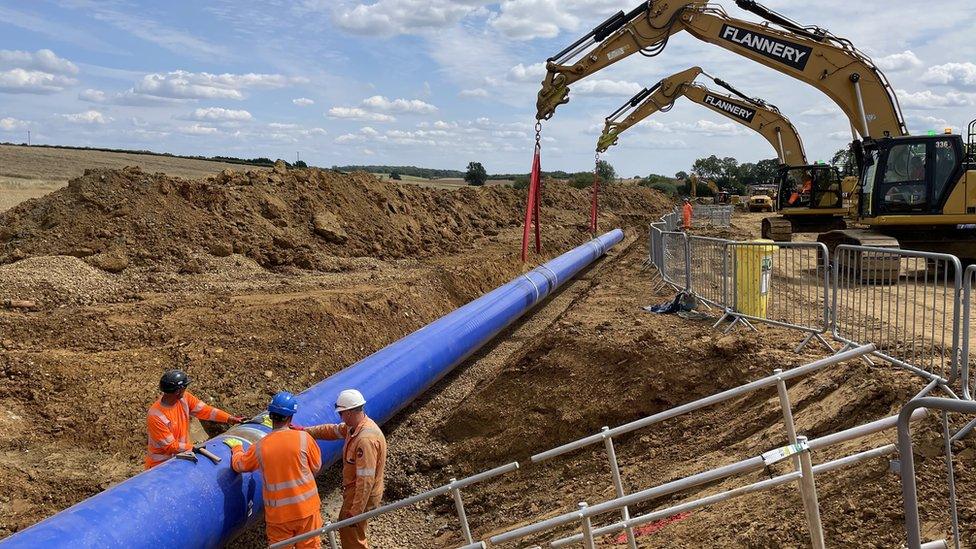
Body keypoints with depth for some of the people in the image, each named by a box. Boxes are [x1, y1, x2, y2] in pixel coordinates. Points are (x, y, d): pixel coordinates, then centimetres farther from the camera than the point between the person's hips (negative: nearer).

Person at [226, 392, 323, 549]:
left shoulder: (259, 447, -8)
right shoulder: (303, 438, -13)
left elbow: (239, 465, 11)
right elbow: (316, 466, 0)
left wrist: (236, 447, 30)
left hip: (278, 514, 1)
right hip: (306, 509, -1)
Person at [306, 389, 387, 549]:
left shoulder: (366, 440, -32)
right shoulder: (355, 426, -2)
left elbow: (366, 480, -31)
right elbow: (334, 430, 16)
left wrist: (356, 512, -26)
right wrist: (306, 431, 12)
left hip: (361, 495, -10)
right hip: (353, 490, 10)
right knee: (345, 527, 24)